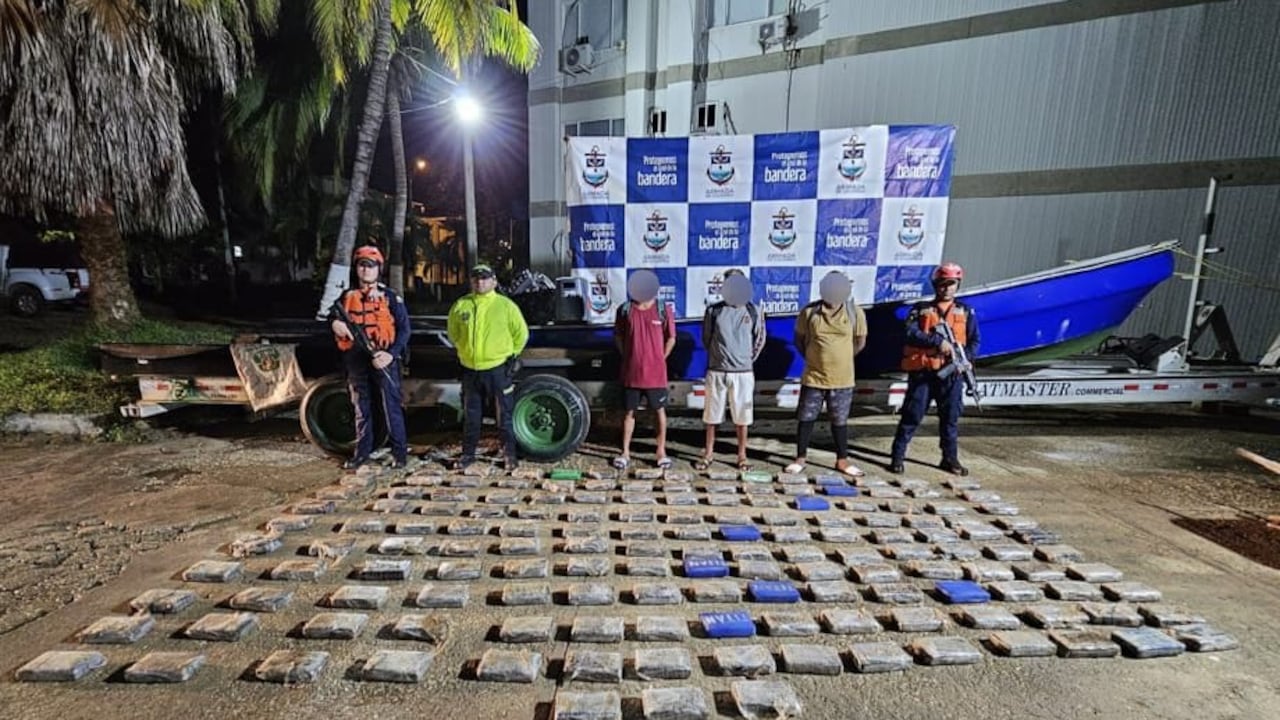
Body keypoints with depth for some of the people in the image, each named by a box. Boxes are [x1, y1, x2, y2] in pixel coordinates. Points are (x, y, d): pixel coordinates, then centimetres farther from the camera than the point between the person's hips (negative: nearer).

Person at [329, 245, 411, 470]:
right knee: (361, 408, 13)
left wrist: (392, 353, -17)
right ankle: (362, 451, 25)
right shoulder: (347, 296, 11)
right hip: (356, 359, 4)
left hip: (383, 359, -4)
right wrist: (335, 323, -9)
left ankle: (399, 451, 8)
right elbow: (333, 317, 17)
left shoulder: (390, 296, 0)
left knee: (391, 406, -1)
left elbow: (404, 328, -4)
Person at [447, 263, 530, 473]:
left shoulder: (505, 305, -5)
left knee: (505, 415, 5)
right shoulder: (460, 305, 3)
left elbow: (521, 333, 3)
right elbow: (453, 333, 19)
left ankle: (509, 455, 17)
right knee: (471, 415, 15)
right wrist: (465, 351, 16)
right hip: (470, 370, 3)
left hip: (498, 369, -3)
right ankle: (468, 454, 29)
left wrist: (510, 355, 4)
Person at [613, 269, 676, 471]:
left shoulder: (664, 310, -4)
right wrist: (626, 357, 4)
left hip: (656, 373, -1)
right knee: (629, 412, 10)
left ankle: (661, 451, 23)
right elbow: (618, 336, 10)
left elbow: (671, 339, 3)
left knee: (660, 411, 9)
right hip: (631, 373, 1)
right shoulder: (625, 310, -1)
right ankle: (625, 452, 21)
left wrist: (660, 360, 1)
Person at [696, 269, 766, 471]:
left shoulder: (753, 311, 0)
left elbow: (759, 340, 8)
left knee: (742, 417, 7)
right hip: (716, 372, 0)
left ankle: (742, 456, 21)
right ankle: (709, 453, 23)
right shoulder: (714, 310, 0)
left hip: (743, 373, 0)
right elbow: (706, 338, 8)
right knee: (712, 415, 9)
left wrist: (746, 360, 12)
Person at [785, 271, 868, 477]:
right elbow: (799, 340, 6)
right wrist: (813, 358, 7)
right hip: (813, 377, 0)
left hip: (843, 379, 1)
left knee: (840, 421, 13)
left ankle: (842, 460, 27)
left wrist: (841, 359, 11)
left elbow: (860, 342, 8)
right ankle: (800, 459, 21)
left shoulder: (855, 312, -3)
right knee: (806, 418, 8)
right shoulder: (809, 311, -6)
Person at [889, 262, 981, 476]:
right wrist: (938, 341, -22)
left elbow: (974, 341, 8)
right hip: (923, 372, -3)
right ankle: (898, 457, 9)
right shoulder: (920, 309, 3)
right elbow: (911, 334, -12)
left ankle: (950, 459, 25)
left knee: (951, 418, 11)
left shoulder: (966, 312, 11)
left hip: (951, 374, 3)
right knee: (912, 416, 0)